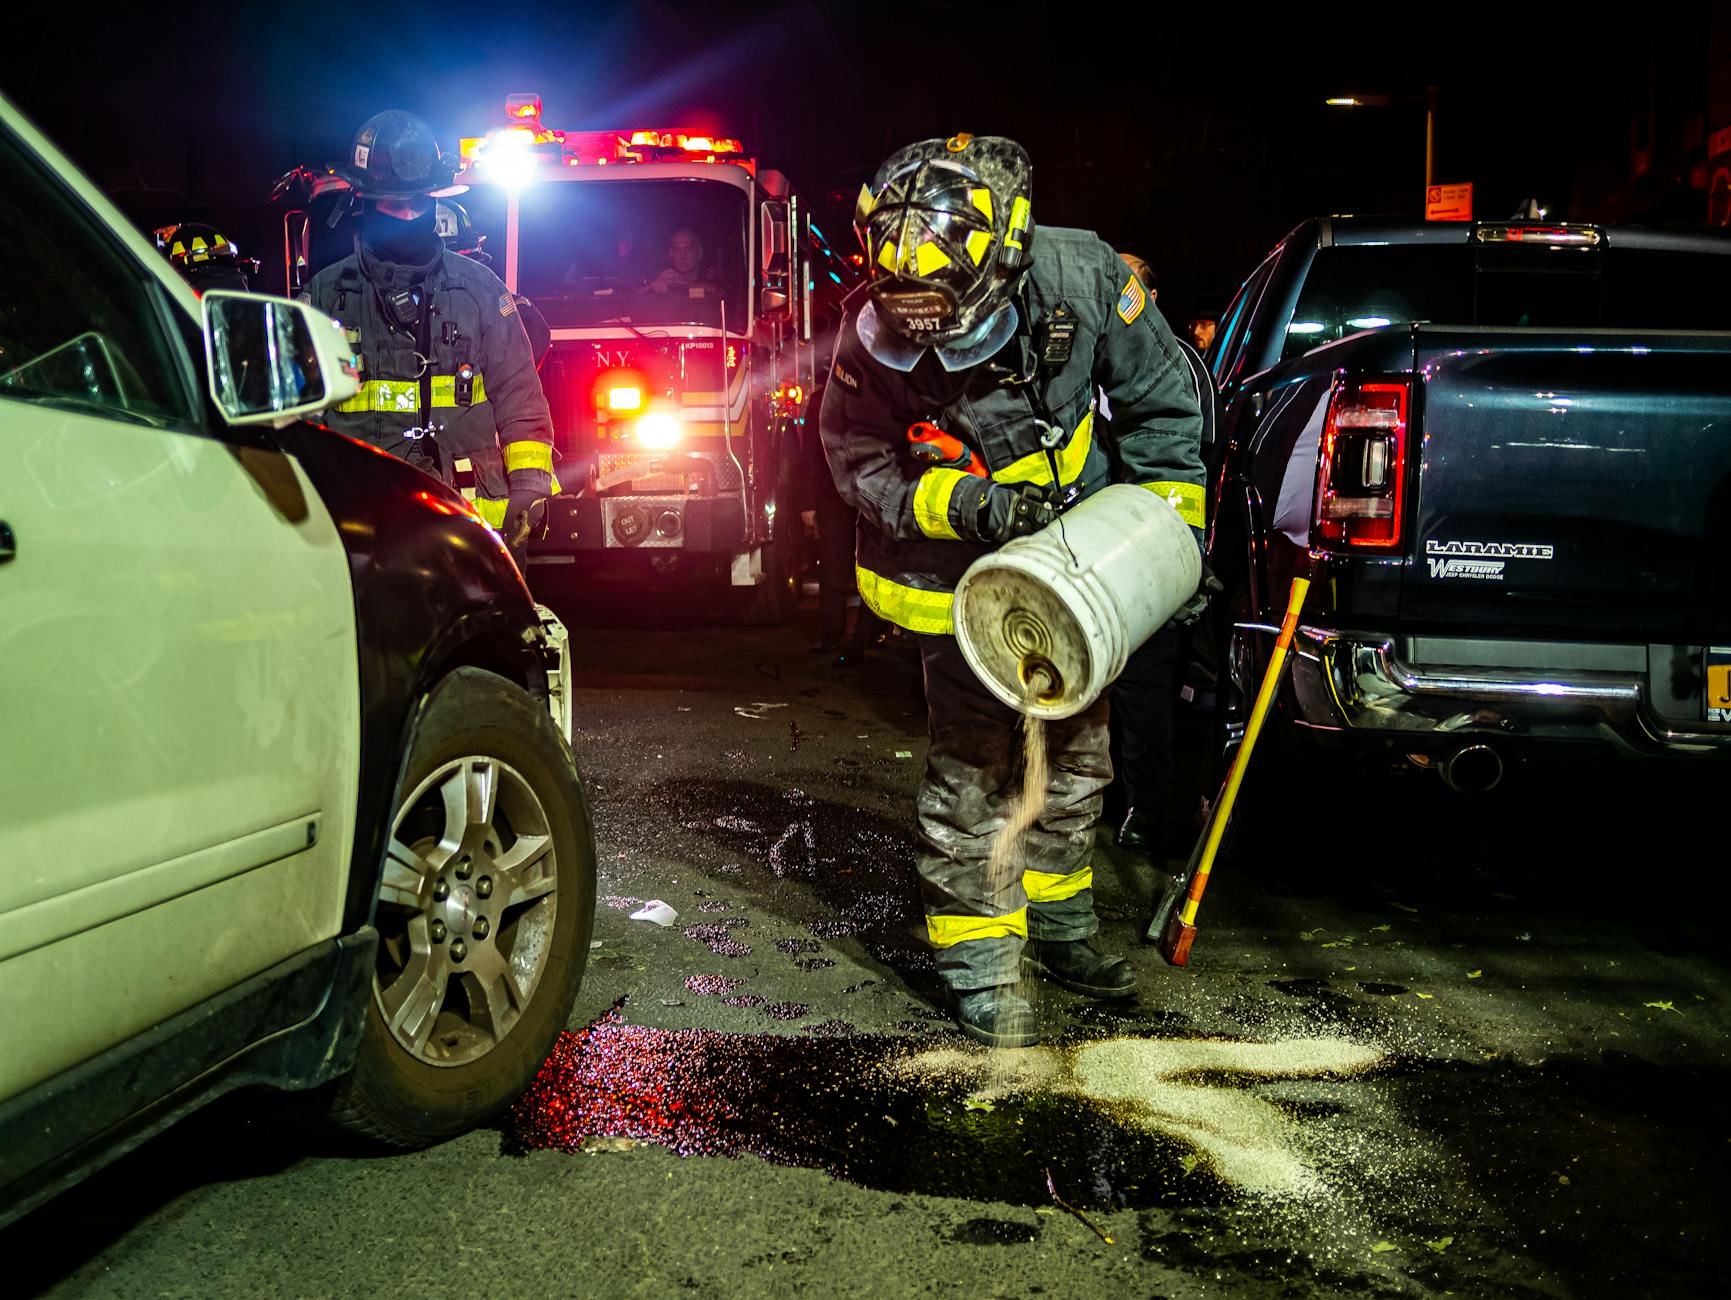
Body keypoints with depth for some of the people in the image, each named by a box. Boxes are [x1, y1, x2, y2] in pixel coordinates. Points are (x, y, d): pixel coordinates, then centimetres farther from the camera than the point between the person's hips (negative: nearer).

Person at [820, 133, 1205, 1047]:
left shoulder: (1081, 277, -24)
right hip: (959, 573, -3)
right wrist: (965, 501, -29)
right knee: (972, 766, -8)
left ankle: (1057, 926, 34)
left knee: (1076, 749, 14)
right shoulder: (873, 342, -27)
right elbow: (864, 467, -13)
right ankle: (978, 965, 8)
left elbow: (1159, 396, -8)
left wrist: (1173, 520, -8)